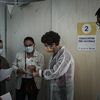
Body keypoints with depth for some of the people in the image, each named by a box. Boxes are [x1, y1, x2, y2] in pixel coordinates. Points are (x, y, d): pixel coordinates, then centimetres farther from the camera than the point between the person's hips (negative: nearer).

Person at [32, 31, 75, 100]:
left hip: (63, 91, -8)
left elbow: (54, 73, -26)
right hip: (55, 90, 8)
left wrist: (39, 73, -15)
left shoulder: (65, 55, -23)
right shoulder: (55, 54, 7)